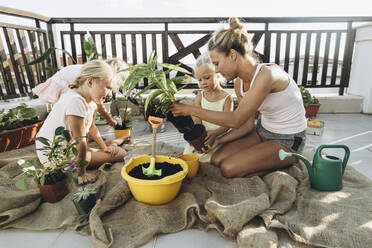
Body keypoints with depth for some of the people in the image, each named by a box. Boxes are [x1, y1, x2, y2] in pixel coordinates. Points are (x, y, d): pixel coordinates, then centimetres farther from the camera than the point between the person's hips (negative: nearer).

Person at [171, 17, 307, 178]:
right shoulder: (241, 81, -2)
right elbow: (247, 125, 2)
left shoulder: (266, 74, -29)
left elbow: (235, 120, -27)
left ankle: (288, 160, 3)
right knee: (217, 160, -5)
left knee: (229, 169, -17)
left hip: (287, 141, -7)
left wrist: (192, 110, -22)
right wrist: (219, 140, -7)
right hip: (263, 130, 7)